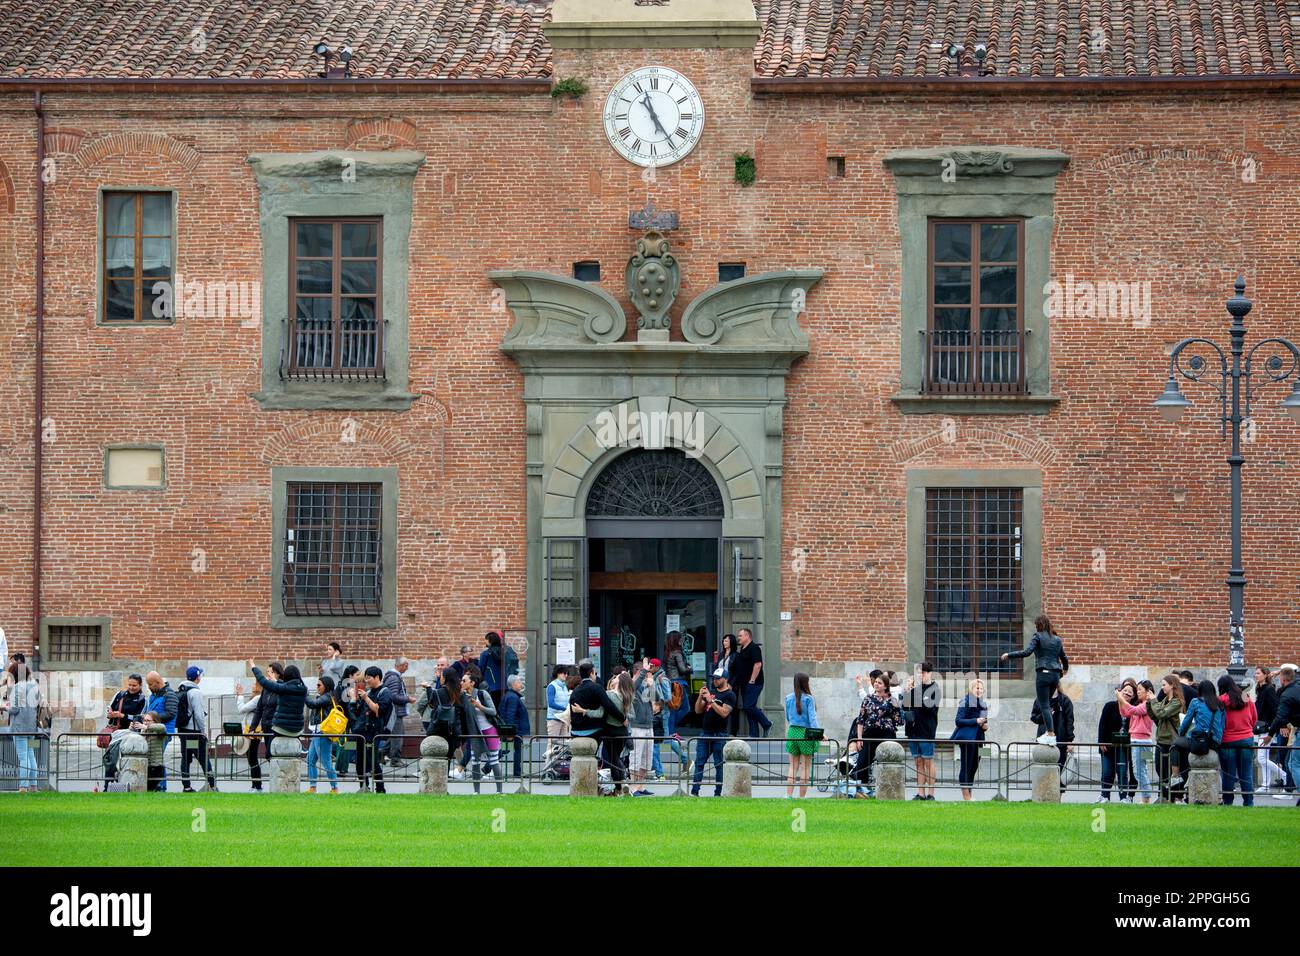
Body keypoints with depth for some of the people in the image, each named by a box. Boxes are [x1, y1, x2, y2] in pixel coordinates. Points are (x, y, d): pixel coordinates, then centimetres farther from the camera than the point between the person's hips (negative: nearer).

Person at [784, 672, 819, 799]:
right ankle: (802, 796, 2)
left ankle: (789, 795, 1)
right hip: (806, 732, -4)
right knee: (806, 766, 3)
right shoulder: (808, 699, -9)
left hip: (792, 731, 4)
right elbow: (812, 717, -16)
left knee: (793, 766, 10)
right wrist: (818, 732, -20)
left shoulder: (789, 698, 5)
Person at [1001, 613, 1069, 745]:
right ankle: (1049, 732, 12)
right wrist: (1065, 668, 45)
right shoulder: (1057, 639, 14)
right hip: (1055, 674, 6)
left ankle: (1051, 734, -11)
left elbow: (1027, 652, -15)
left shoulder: (1038, 637, -4)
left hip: (1043, 674, -6)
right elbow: (1064, 658, 23)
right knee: (1046, 703, 19)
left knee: (1044, 705, -4)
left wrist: (1009, 655, -6)